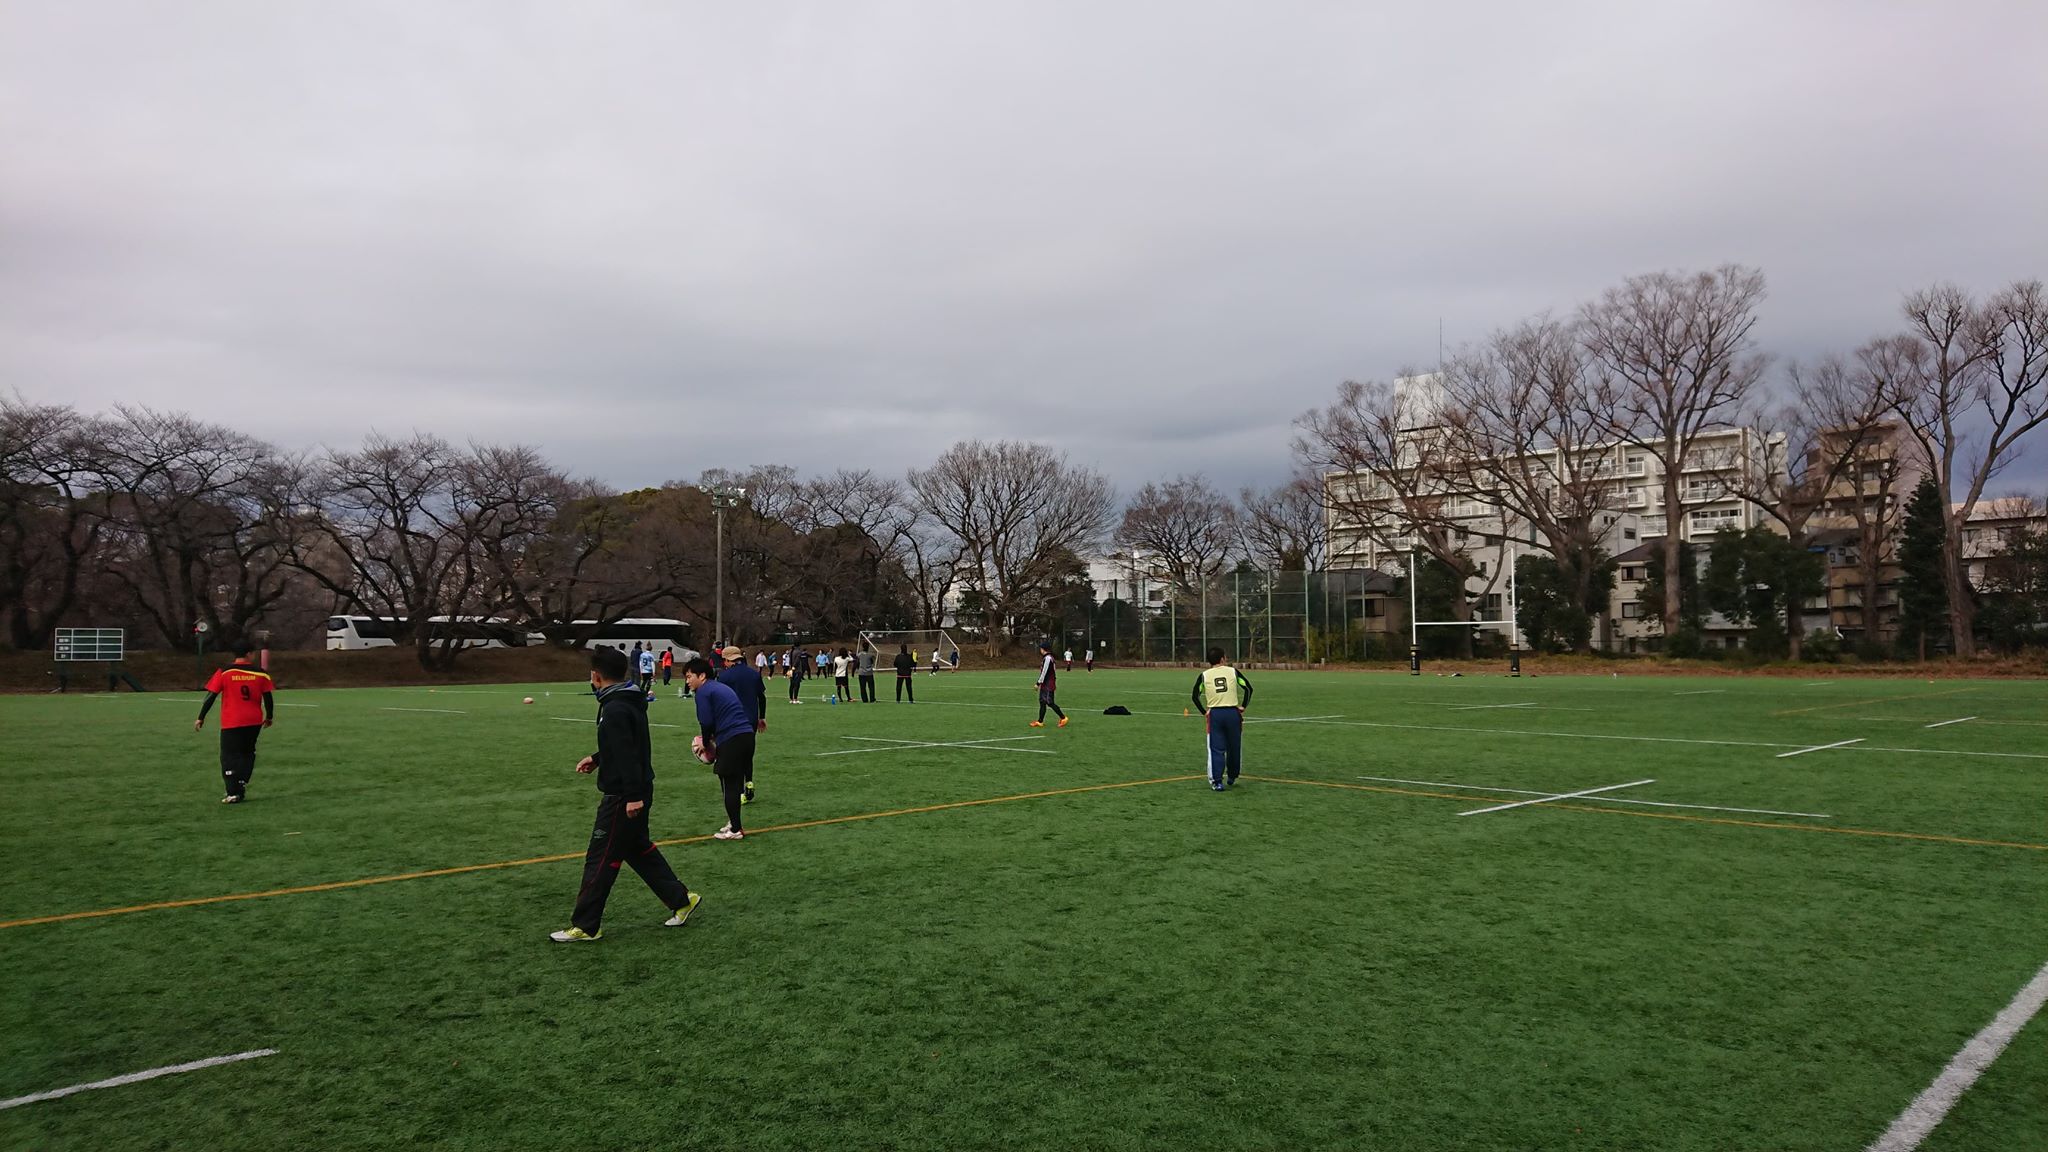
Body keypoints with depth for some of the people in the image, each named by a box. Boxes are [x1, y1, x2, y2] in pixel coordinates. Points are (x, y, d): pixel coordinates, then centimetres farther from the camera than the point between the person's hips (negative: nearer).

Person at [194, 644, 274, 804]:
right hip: (254, 722, 2)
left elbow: (211, 696, -3)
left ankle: (233, 793, -4)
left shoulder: (224, 673, -3)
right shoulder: (260, 673, 1)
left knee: (229, 756, 3)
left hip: (231, 723, -2)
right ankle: (242, 784, 7)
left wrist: (201, 718, 4)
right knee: (248, 752, 18)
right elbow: (268, 698, 3)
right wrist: (269, 717, 16)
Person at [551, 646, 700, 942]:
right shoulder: (630, 702, 10)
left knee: (600, 859, 0)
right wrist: (597, 759, 24)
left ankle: (585, 926, 10)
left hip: (622, 797, -10)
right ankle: (681, 899, 25)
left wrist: (633, 795, -27)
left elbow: (627, 753, -26)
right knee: (638, 849, 20)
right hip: (634, 793, 10)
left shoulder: (615, 709, -21)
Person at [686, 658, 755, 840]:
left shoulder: (704, 692, -4)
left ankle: (735, 830, 5)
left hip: (731, 741, -9)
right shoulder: (721, 687, 24)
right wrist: (713, 738, 20)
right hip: (747, 735, 9)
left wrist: (705, 743, 9)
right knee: (735, 784, 18)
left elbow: (706, 722, -8)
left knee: (729, 785, 1)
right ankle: (734, 823, 28)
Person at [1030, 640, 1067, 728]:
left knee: (1050, 703, -6)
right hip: (1045, 685, 10)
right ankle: (1040, 721, 11)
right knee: (1042, 702, 9)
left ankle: (1063, 718, 4)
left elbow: (1044, 672, -20)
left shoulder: (1048, 658, -18)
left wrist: (1039, 683, -16)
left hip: (1049, 686, -10)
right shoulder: (1046, 658, 13)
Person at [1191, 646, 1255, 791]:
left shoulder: (1204, 676, 4)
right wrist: (1243, 706, 6)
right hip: (1233, 713, 0)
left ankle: (1217, 782, -3)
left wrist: (1204, 711, 9)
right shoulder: (1233, 672, 4)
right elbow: (1248, 688, 0)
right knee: (1234, 748, 16)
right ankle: (1232, 777, 30)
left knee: (1217, 749, 3)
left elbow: (1195, 696, 2)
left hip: (1214, 714, 0)